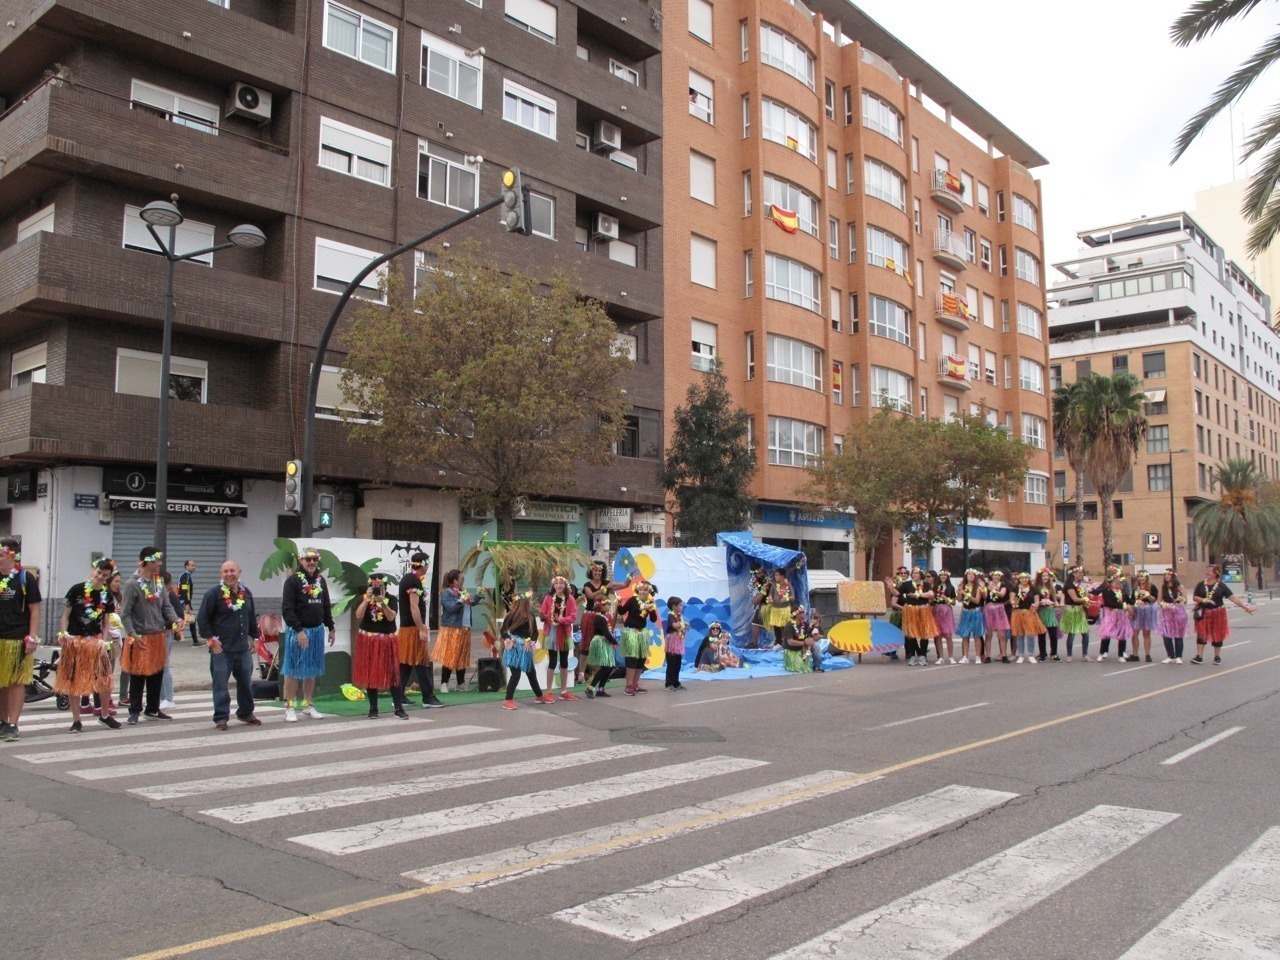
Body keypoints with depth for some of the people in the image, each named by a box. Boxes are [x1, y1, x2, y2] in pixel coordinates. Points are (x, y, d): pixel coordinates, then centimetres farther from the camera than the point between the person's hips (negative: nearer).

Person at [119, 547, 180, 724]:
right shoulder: (132, 584, -12)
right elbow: (125, 613, -12)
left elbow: (166, 605, 7)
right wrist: (132, 634, -19)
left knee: (157, 675, 13)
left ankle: (153, 710, 24)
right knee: (138, 677, 2)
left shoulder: (159, 581, 7)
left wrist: (175, 620, -11)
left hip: (159, 636, 6)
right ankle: (134, 712, 13)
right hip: (140, 639, -6)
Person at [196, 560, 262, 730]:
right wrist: (211, 639, -11)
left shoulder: (246, 593, 11)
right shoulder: (213, 594, -6)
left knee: (246, 683, 12)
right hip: (221, 649, -5)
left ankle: (246, 713, 28)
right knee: (221, 685, 0)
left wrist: (255, 637, 17)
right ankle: (221, 718, 9)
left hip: (243, 648, 5)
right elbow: (202, 618, -6)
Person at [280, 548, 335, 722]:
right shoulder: (293, 581, -10)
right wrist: (299, 630, -20)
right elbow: (287, 609, -15)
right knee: (293, 670, 0)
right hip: (297, 631, -6)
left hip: (317, 630, 6)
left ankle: (307, 705, 21)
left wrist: (331, 628, 16)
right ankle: (290, 707, 7)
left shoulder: (321, 580, 10)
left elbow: (326, 606, 18)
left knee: (312, 670, 11)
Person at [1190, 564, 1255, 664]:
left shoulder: (1221, 586, -4)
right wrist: (1204, 600, -17)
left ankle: (1217, 656, 20)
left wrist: (1245, 606, -15)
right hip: (1203, 613, 1)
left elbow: (1233, 598, -7)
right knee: (1201, 634, -1)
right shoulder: (1201, 585, 3)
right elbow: (1194, 597, 1)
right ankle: (1199, 656, 0)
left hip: (1217, 613, -1)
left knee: (1217, 634, 6)